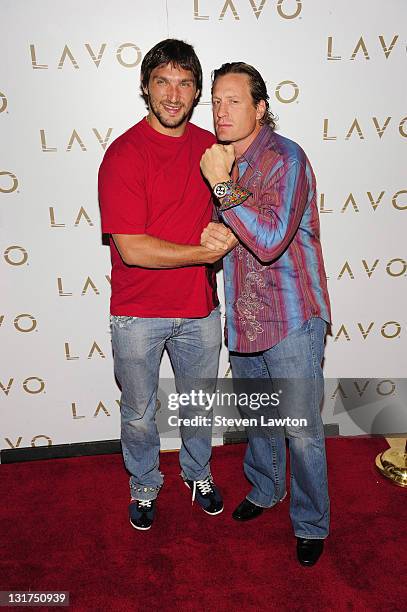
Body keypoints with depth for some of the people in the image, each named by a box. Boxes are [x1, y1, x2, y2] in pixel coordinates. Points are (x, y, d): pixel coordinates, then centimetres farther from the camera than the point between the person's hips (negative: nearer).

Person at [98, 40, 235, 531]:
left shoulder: (209, 145, 2)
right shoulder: (124, 155, -15)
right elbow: (132, 249, -21)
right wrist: (204, 252, -15)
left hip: (200, 308, 4)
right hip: (138, 315, -4)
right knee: (138, 413, 16)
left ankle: (198, 472, 49)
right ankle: (144, 486, 44)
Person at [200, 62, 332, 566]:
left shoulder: (285, 159, -15)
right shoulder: (221, 158, 9)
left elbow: (270, 241, -26)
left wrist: (224, 186, -23)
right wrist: (216, 234, -5)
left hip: (291, 317, -7)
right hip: (243, 316, 7)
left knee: (301, 429, 4)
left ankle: (311, 524, 27)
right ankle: (264, 489, 46)